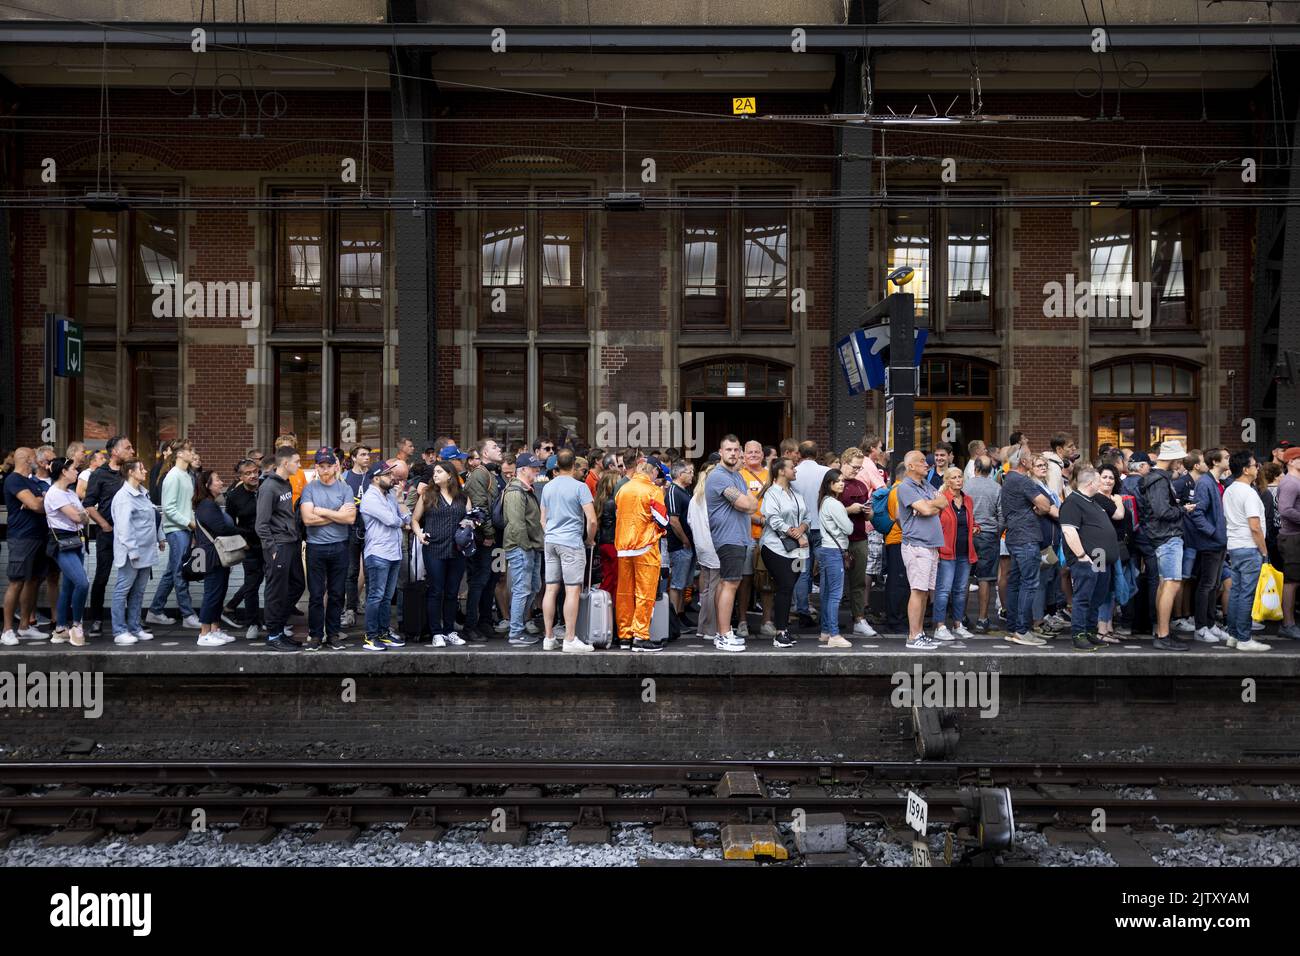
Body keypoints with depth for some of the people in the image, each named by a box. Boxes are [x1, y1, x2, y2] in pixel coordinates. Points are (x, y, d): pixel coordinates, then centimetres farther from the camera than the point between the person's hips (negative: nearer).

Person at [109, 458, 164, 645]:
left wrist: (160, 537, 22)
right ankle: (119, 631, 4)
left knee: (138, 591, 14)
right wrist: (132, 551, -22)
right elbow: (124, 527, -20)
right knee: (123, 590, -1)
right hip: (131, 554, -9)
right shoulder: (123, 497, -15)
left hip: (146, 551, 9)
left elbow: (154, 516, 23)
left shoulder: (143, 493, 13)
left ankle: (135, 627, 22)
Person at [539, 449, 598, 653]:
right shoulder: (580, 487, -9)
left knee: (551, 589, 8)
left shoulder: (547, 487, 10)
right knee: (572, 590, -5)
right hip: (571, 542, -6)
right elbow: (591, 520, -13)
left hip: (550, 542, 6)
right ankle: (570, 639, -5)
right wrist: (590, 540, 3)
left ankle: (549, 638, 12)